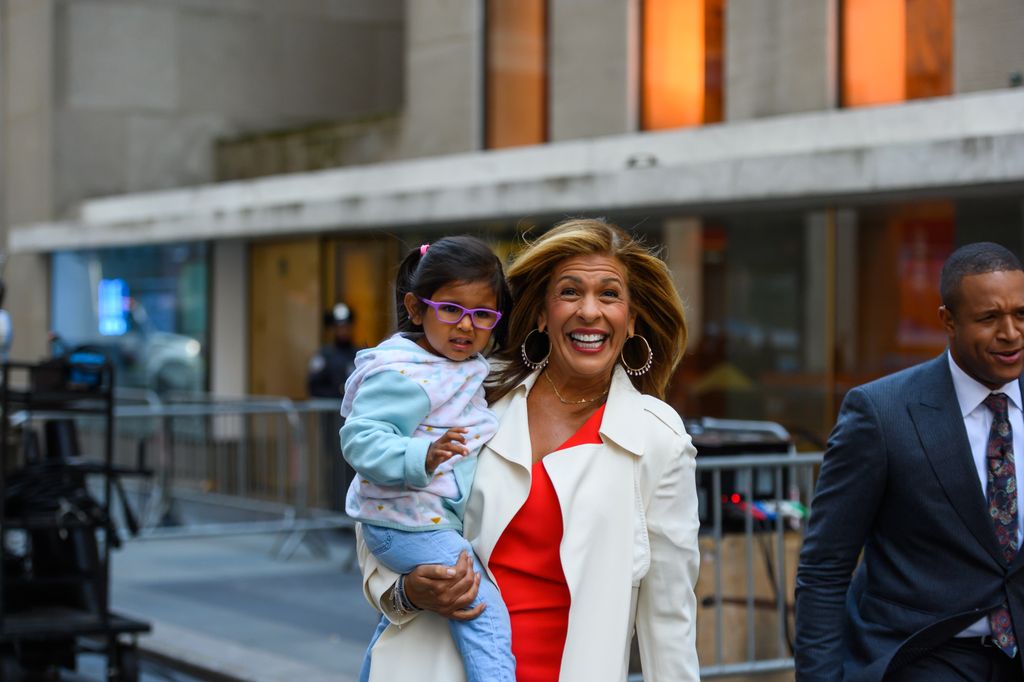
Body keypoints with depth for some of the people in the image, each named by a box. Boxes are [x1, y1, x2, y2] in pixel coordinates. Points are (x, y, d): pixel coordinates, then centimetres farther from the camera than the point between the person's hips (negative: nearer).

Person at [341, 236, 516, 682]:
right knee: (485, 609, -21)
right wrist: (421, 458, -42)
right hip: (408, 523, -10)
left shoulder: (471, 368, 8)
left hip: (438, 522, 10)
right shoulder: (401, 373, -21)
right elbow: (361, 438, -29)